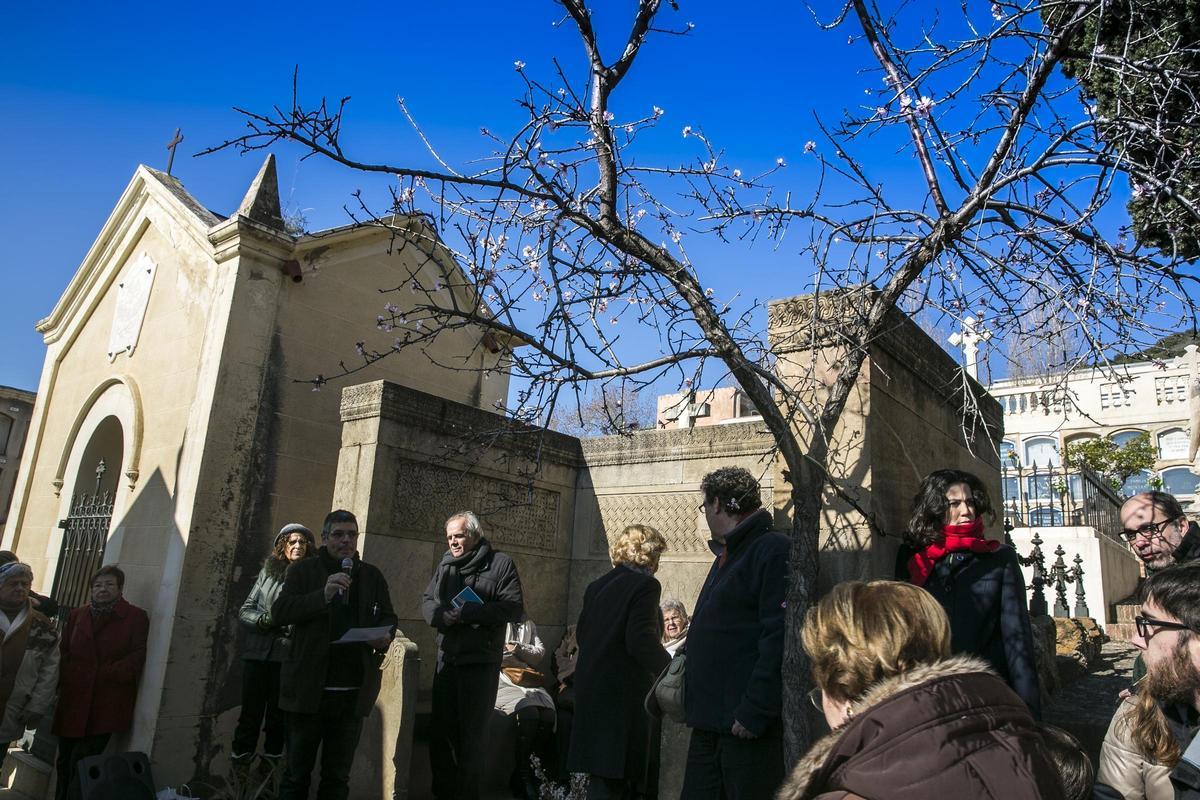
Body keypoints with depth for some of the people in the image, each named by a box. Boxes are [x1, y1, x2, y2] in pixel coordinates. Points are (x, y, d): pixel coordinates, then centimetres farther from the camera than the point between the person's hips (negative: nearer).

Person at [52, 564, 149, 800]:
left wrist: (108, 674, -14)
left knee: (81, 763, -9)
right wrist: (66, 679, -3)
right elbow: (64, 654, 12)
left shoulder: (136, 617, 2)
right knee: (65, 762, 8)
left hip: (107, 703, -4)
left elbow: (136, 658, -3)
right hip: (73, 699, 4)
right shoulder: (77, 615, 14)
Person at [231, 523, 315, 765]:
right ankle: (240, 756, 16)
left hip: (288, 656, -3)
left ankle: (271, 759, 13)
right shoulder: (267, 572, 11)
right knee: (251, 711, 5)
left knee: (277, 715, 2)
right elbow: (245, 611, 11)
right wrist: (265, 620, -7)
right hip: (257, 652, 3)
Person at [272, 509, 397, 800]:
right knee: (297, 774, 10)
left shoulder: (372, 575, 10)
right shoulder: (302, 570, 2)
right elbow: (278, 612, -9)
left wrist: (385, 636, -9)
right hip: (308, 689, -2)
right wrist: (323, 595, -24)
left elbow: (389, 618, 14)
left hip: (354, 692, 2)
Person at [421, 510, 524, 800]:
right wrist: (443, 615, -14)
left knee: (470, 736, 5)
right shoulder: (445, 565, 11)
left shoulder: (500, 564, -7)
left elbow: (514, 608, -16)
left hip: (480, 662, -5)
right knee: (441, 732, 12)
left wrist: (467, 613, -20)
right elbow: (427, 601, 10)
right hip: (447, 659, 5)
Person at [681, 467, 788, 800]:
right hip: (710, 723, 9)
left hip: (746, 726, -9)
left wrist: (754, 712, -22)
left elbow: (779, 637, -21)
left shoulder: (774, 550, -12)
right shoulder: (725, 556, 18)